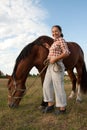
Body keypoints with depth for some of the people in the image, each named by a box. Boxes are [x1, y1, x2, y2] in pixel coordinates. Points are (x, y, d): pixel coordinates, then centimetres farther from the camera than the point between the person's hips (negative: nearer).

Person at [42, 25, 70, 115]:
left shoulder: (61, 40, -6)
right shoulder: (55, 42, 19)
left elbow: (66, 53, -18)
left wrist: (55, 59, -21)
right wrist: (49, 48, 18)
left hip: (56, 66, -9)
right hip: (50, 66, 9)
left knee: (58, 87, -3)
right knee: (47, 85, 9)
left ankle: (62, 108, 8)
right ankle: (50, 105, 18)